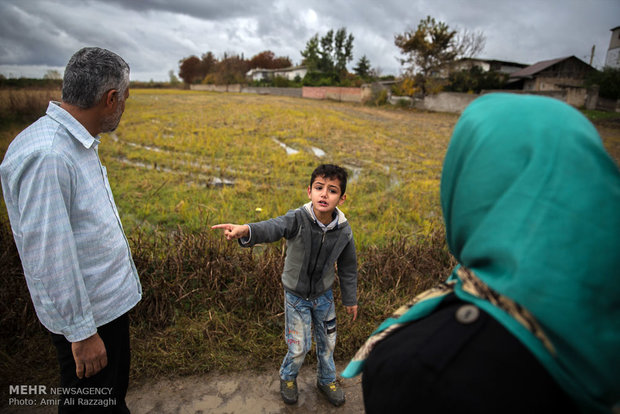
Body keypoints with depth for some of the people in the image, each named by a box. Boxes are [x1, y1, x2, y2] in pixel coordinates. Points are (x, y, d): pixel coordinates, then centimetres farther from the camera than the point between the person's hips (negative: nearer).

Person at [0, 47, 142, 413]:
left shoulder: (79, 143, 4)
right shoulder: (45, 155, -27)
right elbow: (48, 256, -27)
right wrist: (81, 333, -20)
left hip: (111, 299, 9)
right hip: (85, 313, -9)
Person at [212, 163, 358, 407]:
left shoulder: (343, 231, -18)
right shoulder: (298, 219, -28)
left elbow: (348, 267, -4)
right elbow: (272, 227, -50)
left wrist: (350, 299, 7)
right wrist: (246, 231, -72)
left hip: (324, 295, 3)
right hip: (296, 295, -3)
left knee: (327, 342, 20)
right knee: (299, 346, 9)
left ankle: (327, 380, 50)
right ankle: (288, 377, 44)